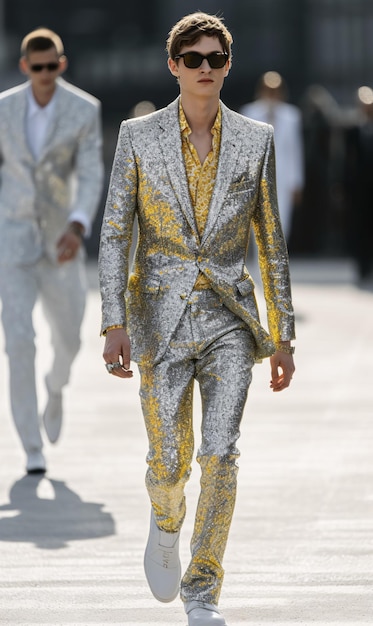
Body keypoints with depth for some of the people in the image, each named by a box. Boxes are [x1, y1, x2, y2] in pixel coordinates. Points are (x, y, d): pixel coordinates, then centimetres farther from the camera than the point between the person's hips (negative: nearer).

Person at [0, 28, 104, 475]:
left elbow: (90, 176, -12)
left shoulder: (85, 110, -7)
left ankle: (56, 387, 50)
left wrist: (77, 228, -29)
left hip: (60, 240, 1)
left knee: (67, 339, 13)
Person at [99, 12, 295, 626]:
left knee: (221, 454, -12)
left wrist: (282, 334, 8)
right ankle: (166, 522, 38)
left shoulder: (255, 139, 3)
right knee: (169, 461, 2)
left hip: (229, 319, 1)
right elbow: (114, 233, -2)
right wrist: (114, 323, -12)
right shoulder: (139, 136, -1)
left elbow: (271, 241, 8)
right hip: (161, 319, 0)